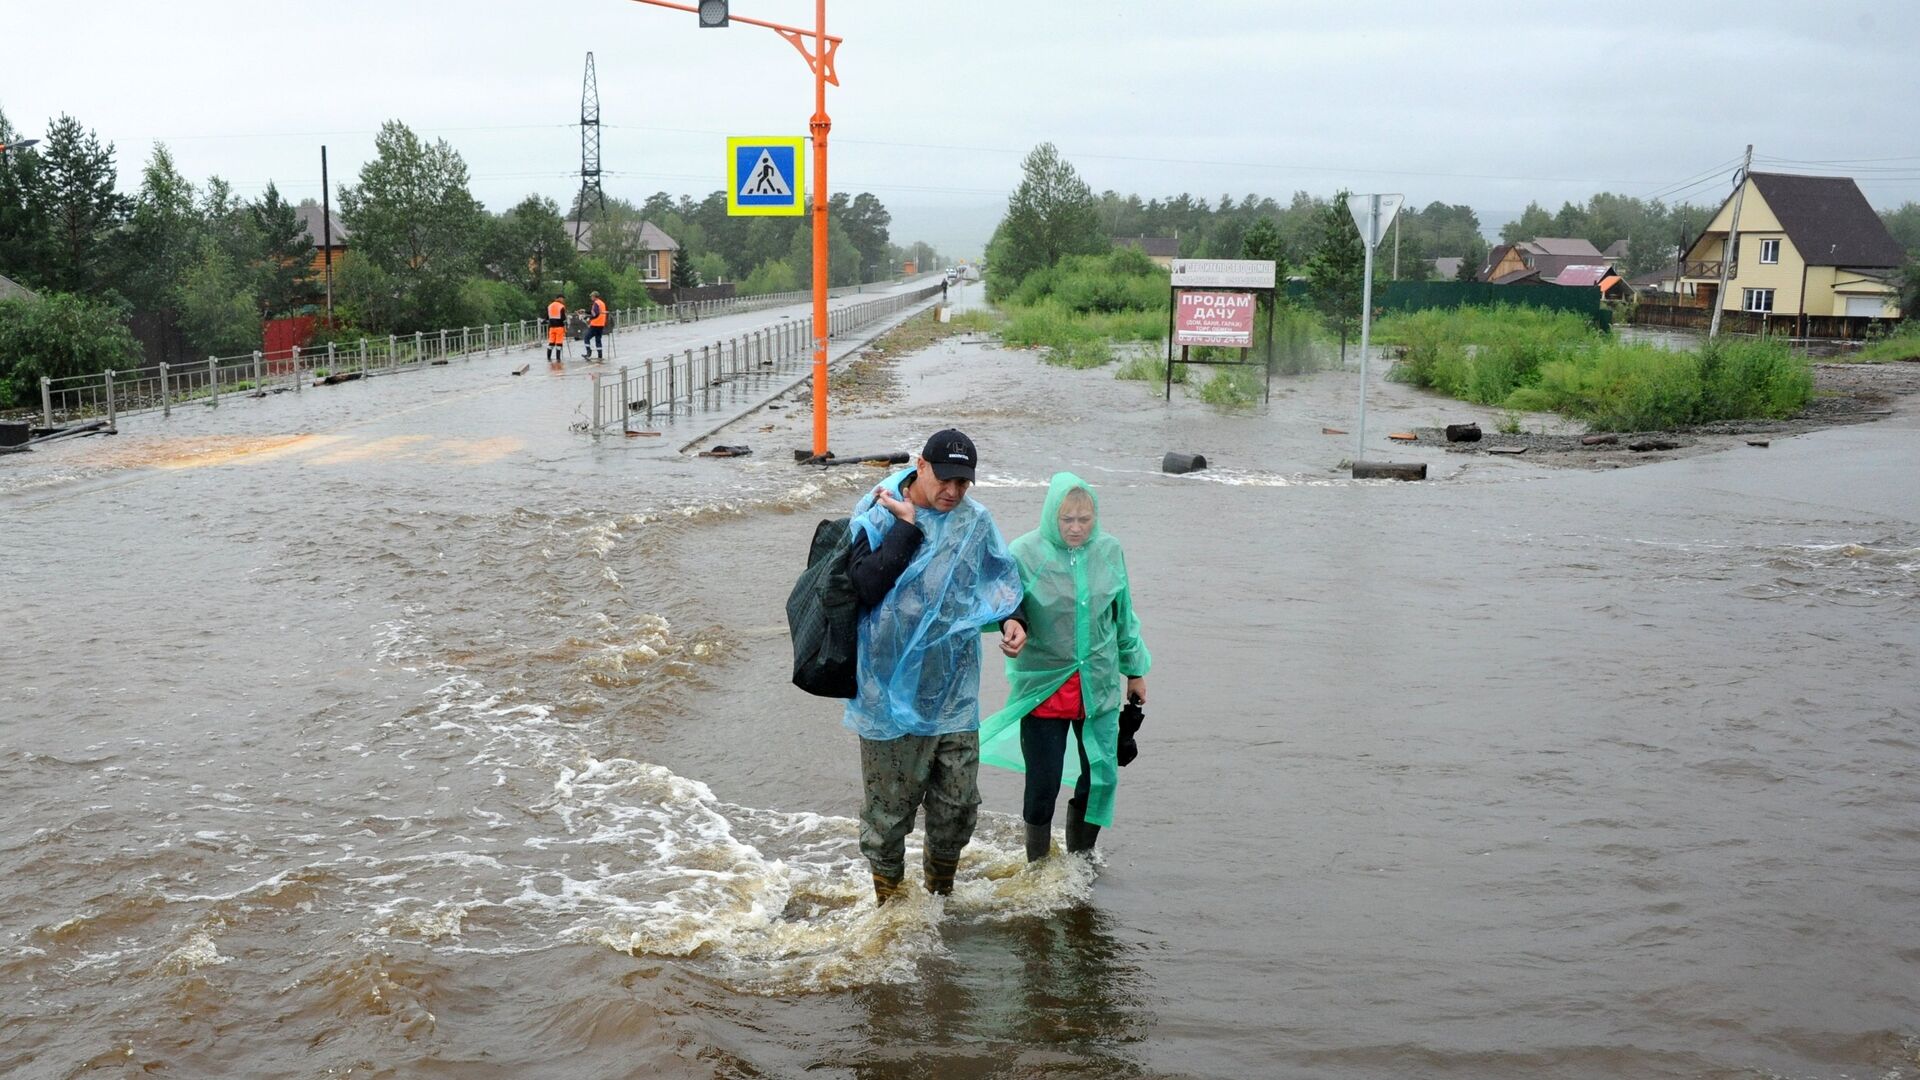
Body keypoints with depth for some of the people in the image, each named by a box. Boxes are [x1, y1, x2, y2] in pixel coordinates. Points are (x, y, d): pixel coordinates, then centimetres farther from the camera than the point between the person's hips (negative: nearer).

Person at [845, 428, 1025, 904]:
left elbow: (998, 581, 20)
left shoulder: (976, 521, 2)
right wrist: (907, 527, -22)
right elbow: (862, 589, -24)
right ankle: (888, 897, 30)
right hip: (891, 693, -4)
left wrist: (1010, 618, 0)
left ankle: (940, 891, 37)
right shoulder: (876, 516, -10)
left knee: (959, 803, 13)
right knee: (889, 806, 8)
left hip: (954, 694, 4)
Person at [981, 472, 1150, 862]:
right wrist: (1011, 627, -28)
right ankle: (1038, 866, 22)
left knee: (1100, 776, 8)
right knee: (1043, 783, 0)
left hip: (1098, 685, 3)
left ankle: (1080, 857, 31)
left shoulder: (1109, 550, 0)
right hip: (1042, 688, -3)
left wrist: (1135, 670, 20)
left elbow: (1123, 615, 13)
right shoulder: (1026, 553, -12)